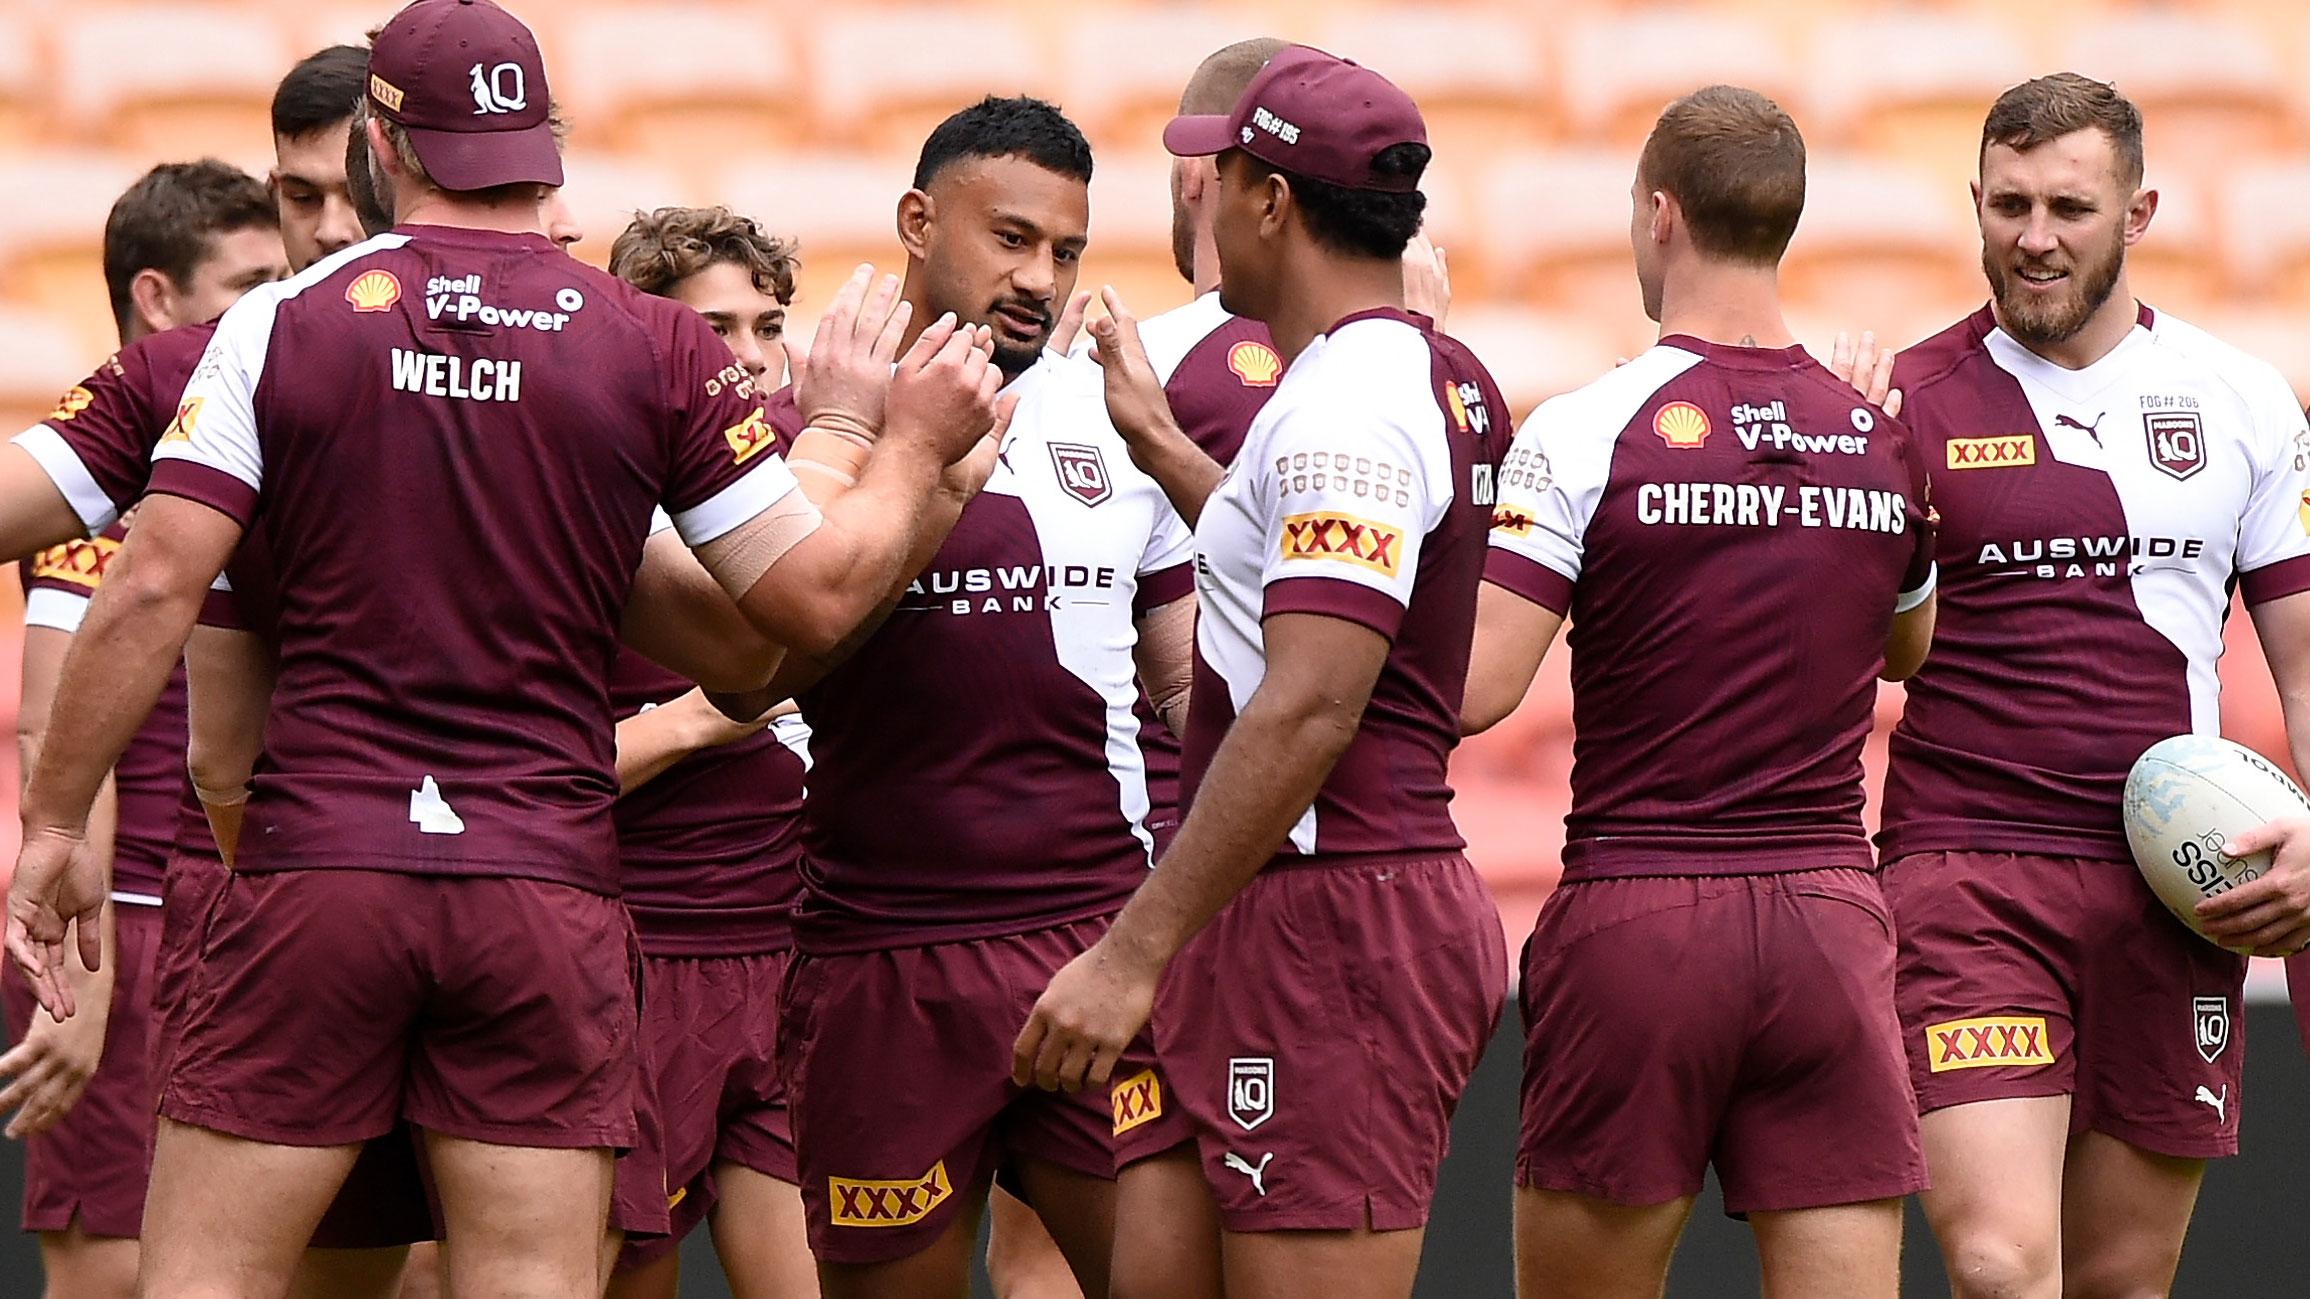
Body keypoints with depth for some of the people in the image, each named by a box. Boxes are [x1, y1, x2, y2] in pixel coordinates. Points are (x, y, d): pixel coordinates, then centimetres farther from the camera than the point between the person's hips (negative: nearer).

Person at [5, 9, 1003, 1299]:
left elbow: (151, 593, -3)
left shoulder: (282, 323, 1)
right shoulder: (662, 351, 2)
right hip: (547, 885, 1)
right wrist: (913, 447, 20)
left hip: (316, 861, -1)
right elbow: (817, 597, 3)